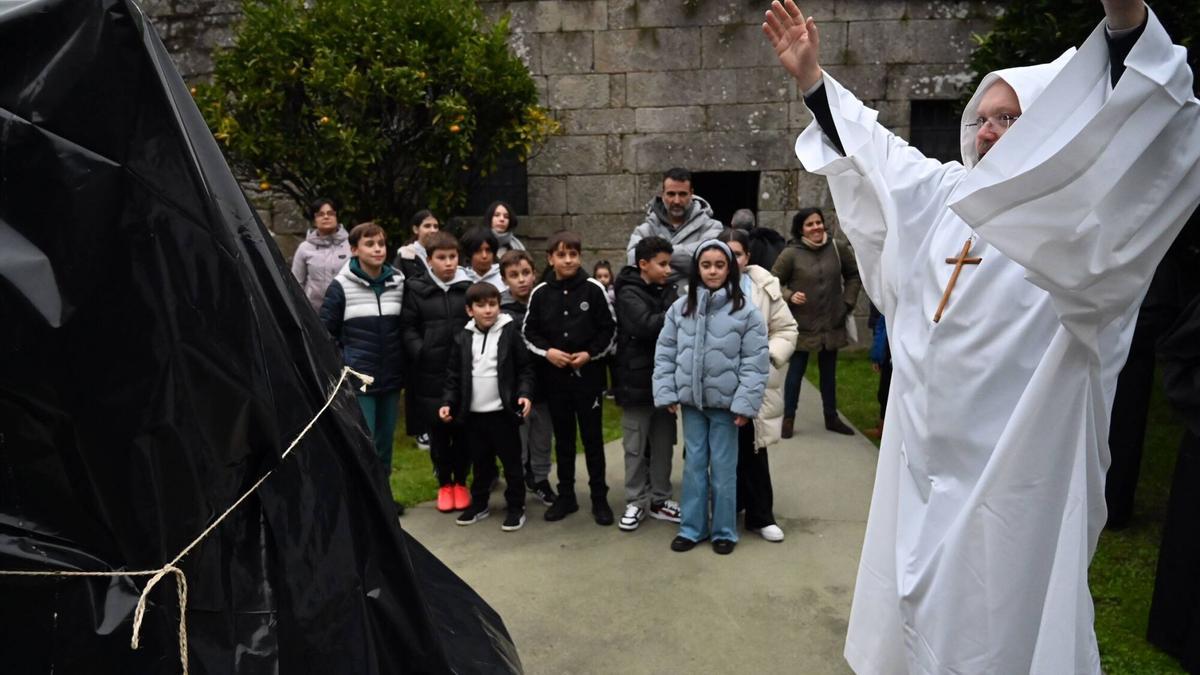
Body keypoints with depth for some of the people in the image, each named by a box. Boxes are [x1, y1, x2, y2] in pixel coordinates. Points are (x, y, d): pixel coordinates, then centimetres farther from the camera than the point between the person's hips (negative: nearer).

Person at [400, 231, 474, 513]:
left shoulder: (469, 287, 3)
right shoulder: (416, 289, 1)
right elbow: (408, 328, 1)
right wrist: (421, 353, -12)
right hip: (430, 373, 0)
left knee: (463, 430, 9)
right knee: (437, 432, 10)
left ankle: (461, 481, 27)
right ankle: (444, 483, 26)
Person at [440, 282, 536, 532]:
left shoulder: (510, 332, -5)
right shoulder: (462, 338, 4)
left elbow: (525, 368, -3)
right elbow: (454, 375, 9)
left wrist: (525, 394, -15)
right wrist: (448, 402, 0)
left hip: (502, 411, -3)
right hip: (473, 413, 3)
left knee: (511, 461, 6)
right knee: (480, 462, 16)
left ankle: (516, 507, 18)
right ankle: (478, 503, 31)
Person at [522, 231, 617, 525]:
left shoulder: (593, 289, -5)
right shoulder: (540, 293, 1)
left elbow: (609, 329, -1)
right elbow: (529, 332, 7)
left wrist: (590, 354, -12)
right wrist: (547, 351, -9)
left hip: (588, 375, -2)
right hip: (554, 377, 2)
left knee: (593, 438, 5)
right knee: (563, 438, 13)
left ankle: (599, 498, 17)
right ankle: (566, 496, 25)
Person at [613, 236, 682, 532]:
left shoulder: (668, 291, 12)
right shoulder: (628, 293, -9)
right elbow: (645, 325, -24)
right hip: (637, 381, -6)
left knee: (663, 443, 13)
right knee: (636, 446, 6)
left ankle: (659, 499, 25)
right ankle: (635, 502, 18)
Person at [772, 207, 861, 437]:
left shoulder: (837, 248, -3)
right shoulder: (791, 254, -13)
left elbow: (854, 274, 11)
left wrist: (848, 301, 5)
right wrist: (789, 296, -20)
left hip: (832, 324, 3)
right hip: (802, 325, -3)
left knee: (829, 372, 17)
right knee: (796, 371, 6)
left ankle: (831, 417, 32)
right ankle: (789, 418, 19)